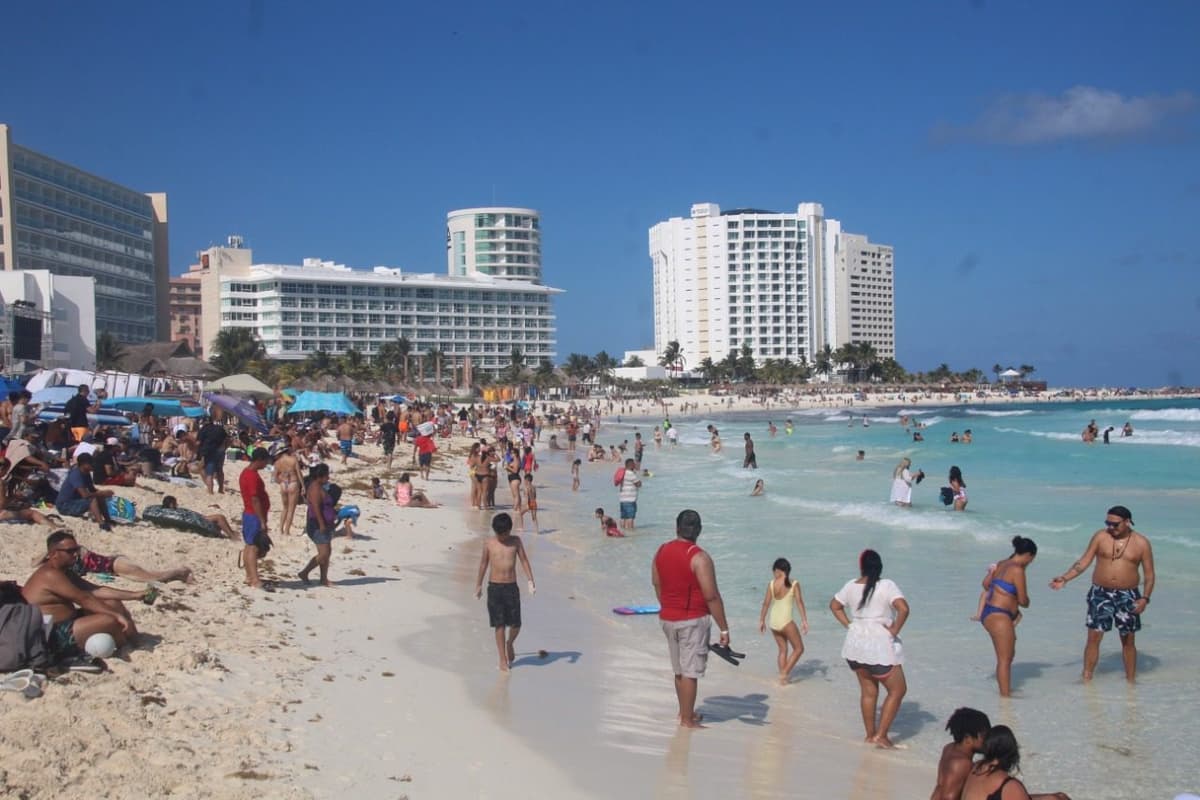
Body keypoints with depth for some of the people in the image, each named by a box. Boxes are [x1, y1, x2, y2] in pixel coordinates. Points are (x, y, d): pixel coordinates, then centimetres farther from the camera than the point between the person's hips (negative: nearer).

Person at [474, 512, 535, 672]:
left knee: (516, 624, 0)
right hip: (494, 588, -1)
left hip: (511, 587, 1)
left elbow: (524, 560, 2)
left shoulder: (516, 541, 0)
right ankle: (503, 660, 11)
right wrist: (479, 585, 17)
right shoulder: (489, 544, -2)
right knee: (499, 625, 1)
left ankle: (509, 644, 32)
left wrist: (531, 582, -6)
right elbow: (483, 564, 9)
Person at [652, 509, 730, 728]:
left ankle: (684, 712, 31)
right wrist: (724, 629, -12)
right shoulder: (699, 558, -17)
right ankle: (687, 720, 7)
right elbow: (712, 597, -18)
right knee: (690, 671, 2)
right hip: (693, 620, -6)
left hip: (667, 619, 6)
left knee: (680, 669, 19)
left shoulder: (661, 552, 2)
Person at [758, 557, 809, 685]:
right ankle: (784, 674, 2)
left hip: (773, 621, 4)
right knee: (799, 649, 11)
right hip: (786, 621, -4)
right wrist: (804, 620, -14)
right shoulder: (794, 584, -6)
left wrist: (762, 620, 12)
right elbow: (799, 603, -13)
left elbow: (766, 603, 3)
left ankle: (783, 678, 18)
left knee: (782, 650, 18)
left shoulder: (771, 584, 1)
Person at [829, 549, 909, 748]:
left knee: (868, 690, 18)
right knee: (898, 689, 6)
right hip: (880, 646, -6)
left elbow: (834, 605, 16)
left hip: (856, 644, 6)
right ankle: (880, 735, 1)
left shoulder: (851, 586, 3)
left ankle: (870, 734, 24)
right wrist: (895, 630, -14)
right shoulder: (886, 586, -14)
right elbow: (903, 608, -27)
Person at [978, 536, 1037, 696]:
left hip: (989, 614, 10)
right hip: (998, 617, -10)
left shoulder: (1002, 564, 12)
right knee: (1004, 659, -6)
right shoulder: (1017, 570, -15)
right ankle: (1005, 695, -5)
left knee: (1008, 655, 20)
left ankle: (1005, 691, 30)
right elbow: (1023, 600, -13)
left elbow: (986, 584, 26)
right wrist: (1026, 603, 11)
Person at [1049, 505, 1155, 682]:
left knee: (1128, 641, 8)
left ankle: (1130, 681, 18)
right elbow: (1084, 561, 3)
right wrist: (1064, 578, -7)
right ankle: (1086, 679, 2)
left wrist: (1145, 598, -11)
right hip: (1100, 594, 0)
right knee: (1093, 638, -3)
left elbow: (1149, 574, 1)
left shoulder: (1141, 543, -2)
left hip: (1127, 596, 0)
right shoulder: (1100, 536, -1)